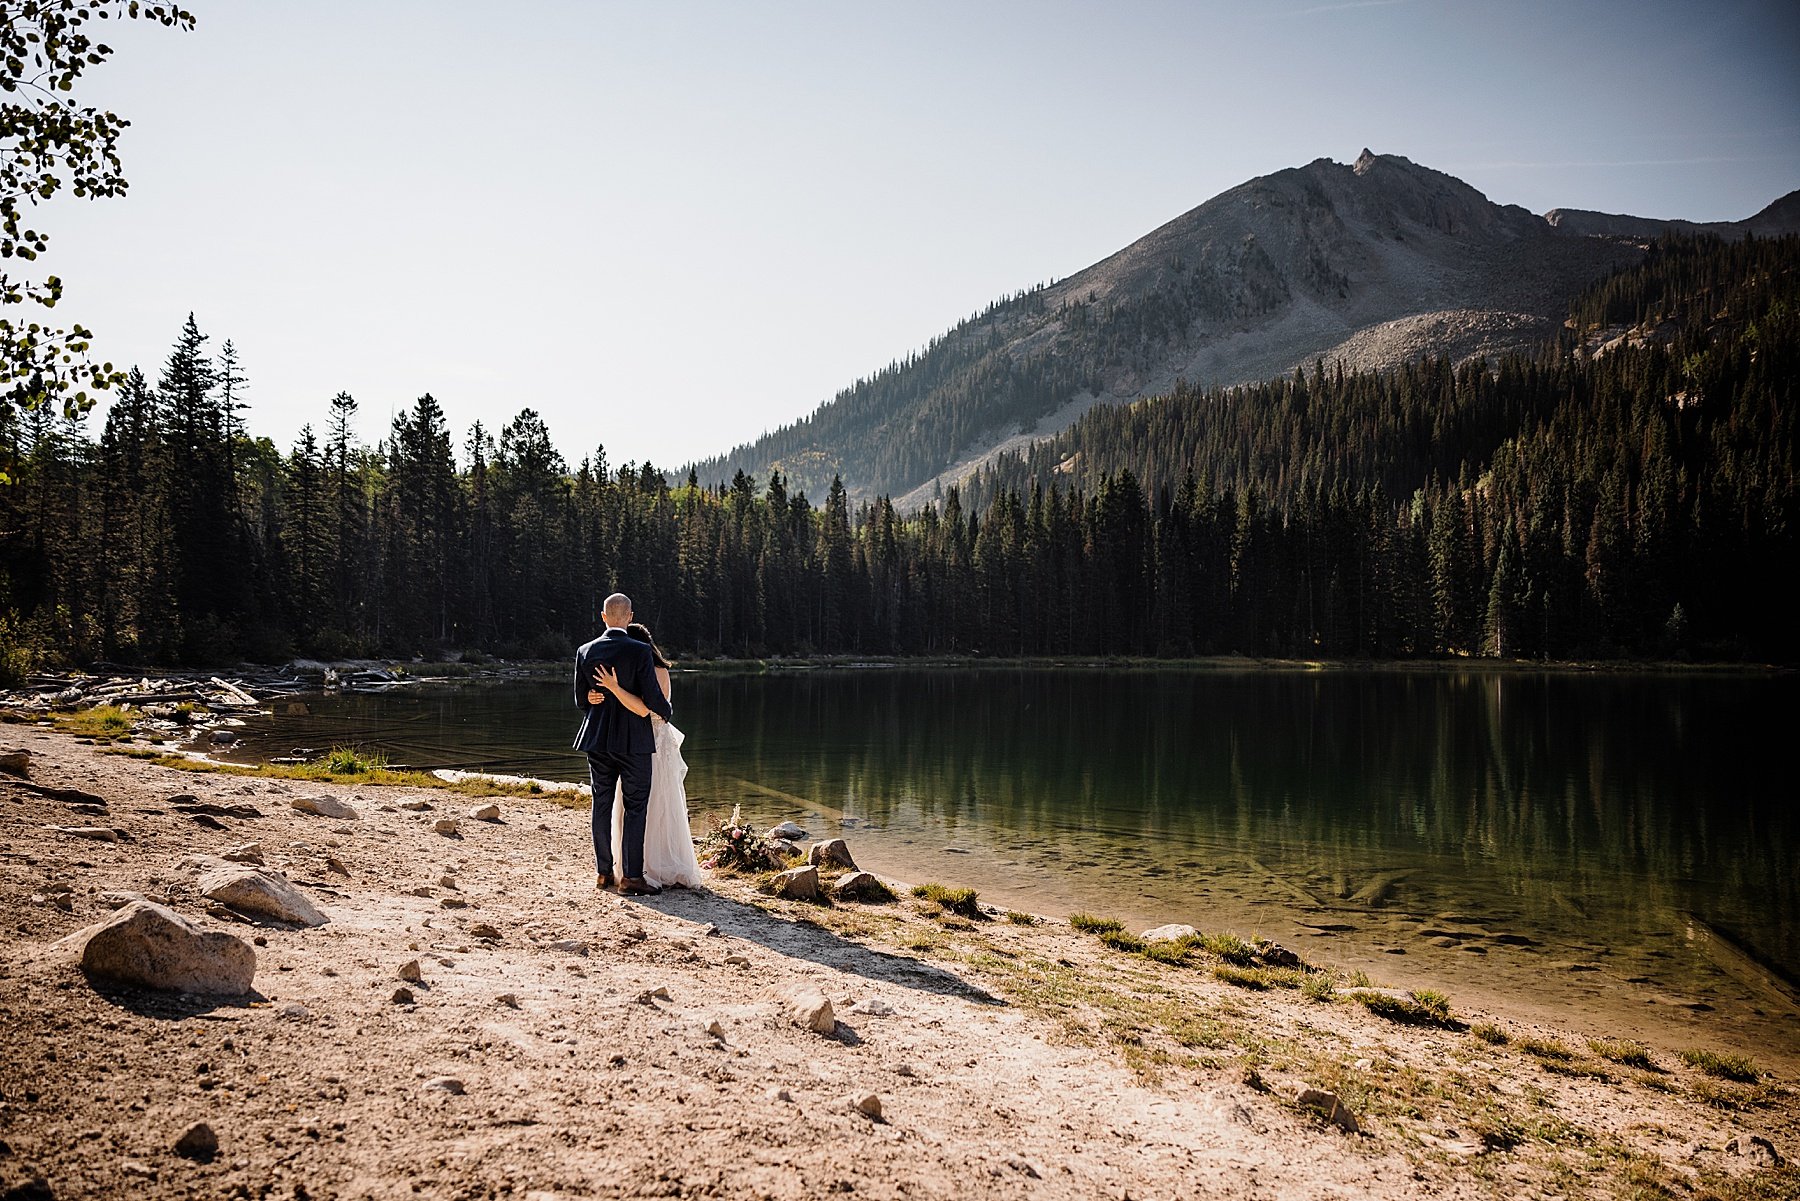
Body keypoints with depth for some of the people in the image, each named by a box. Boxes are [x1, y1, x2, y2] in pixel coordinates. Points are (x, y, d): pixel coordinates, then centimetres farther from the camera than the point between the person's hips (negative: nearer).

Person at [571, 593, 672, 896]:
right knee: (635, 807, 2)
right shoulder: (640, 652, -13)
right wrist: (667, 712, 8)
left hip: (596, 740, 5)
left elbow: (581, 701, 7)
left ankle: (603, 872, 18)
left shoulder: (585, 652, 1)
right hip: (633, 741, -5)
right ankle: (631, 876, 1)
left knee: (601, 805, 12)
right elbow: (653, 699, -15)